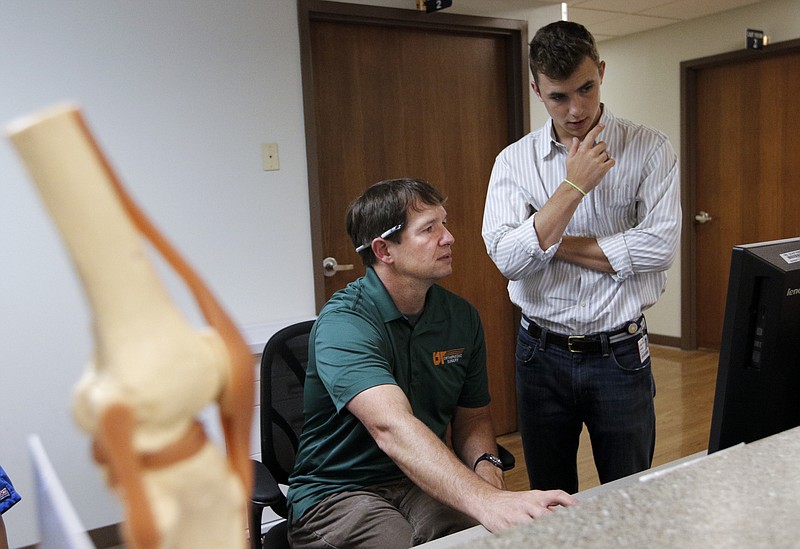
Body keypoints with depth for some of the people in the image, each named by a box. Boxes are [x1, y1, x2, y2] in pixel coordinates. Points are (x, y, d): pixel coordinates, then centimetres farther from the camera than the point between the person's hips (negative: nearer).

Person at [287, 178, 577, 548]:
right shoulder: (343, 324, -21)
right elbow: (392, 427, -37)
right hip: (338, 492, -5)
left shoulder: (462, 317, 2)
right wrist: (486, 500, -50)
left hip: (426, 482, 5)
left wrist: (484, 465, -11)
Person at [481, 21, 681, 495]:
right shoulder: (514, 161, -2)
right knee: (549, 504, 17)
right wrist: (574, 186, -19)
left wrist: (555, 244, -12)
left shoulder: (649, 149, -5)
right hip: (542, 354, 2)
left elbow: (660, 246, -16)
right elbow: (508, 258, -14)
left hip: (619, 354, -1)